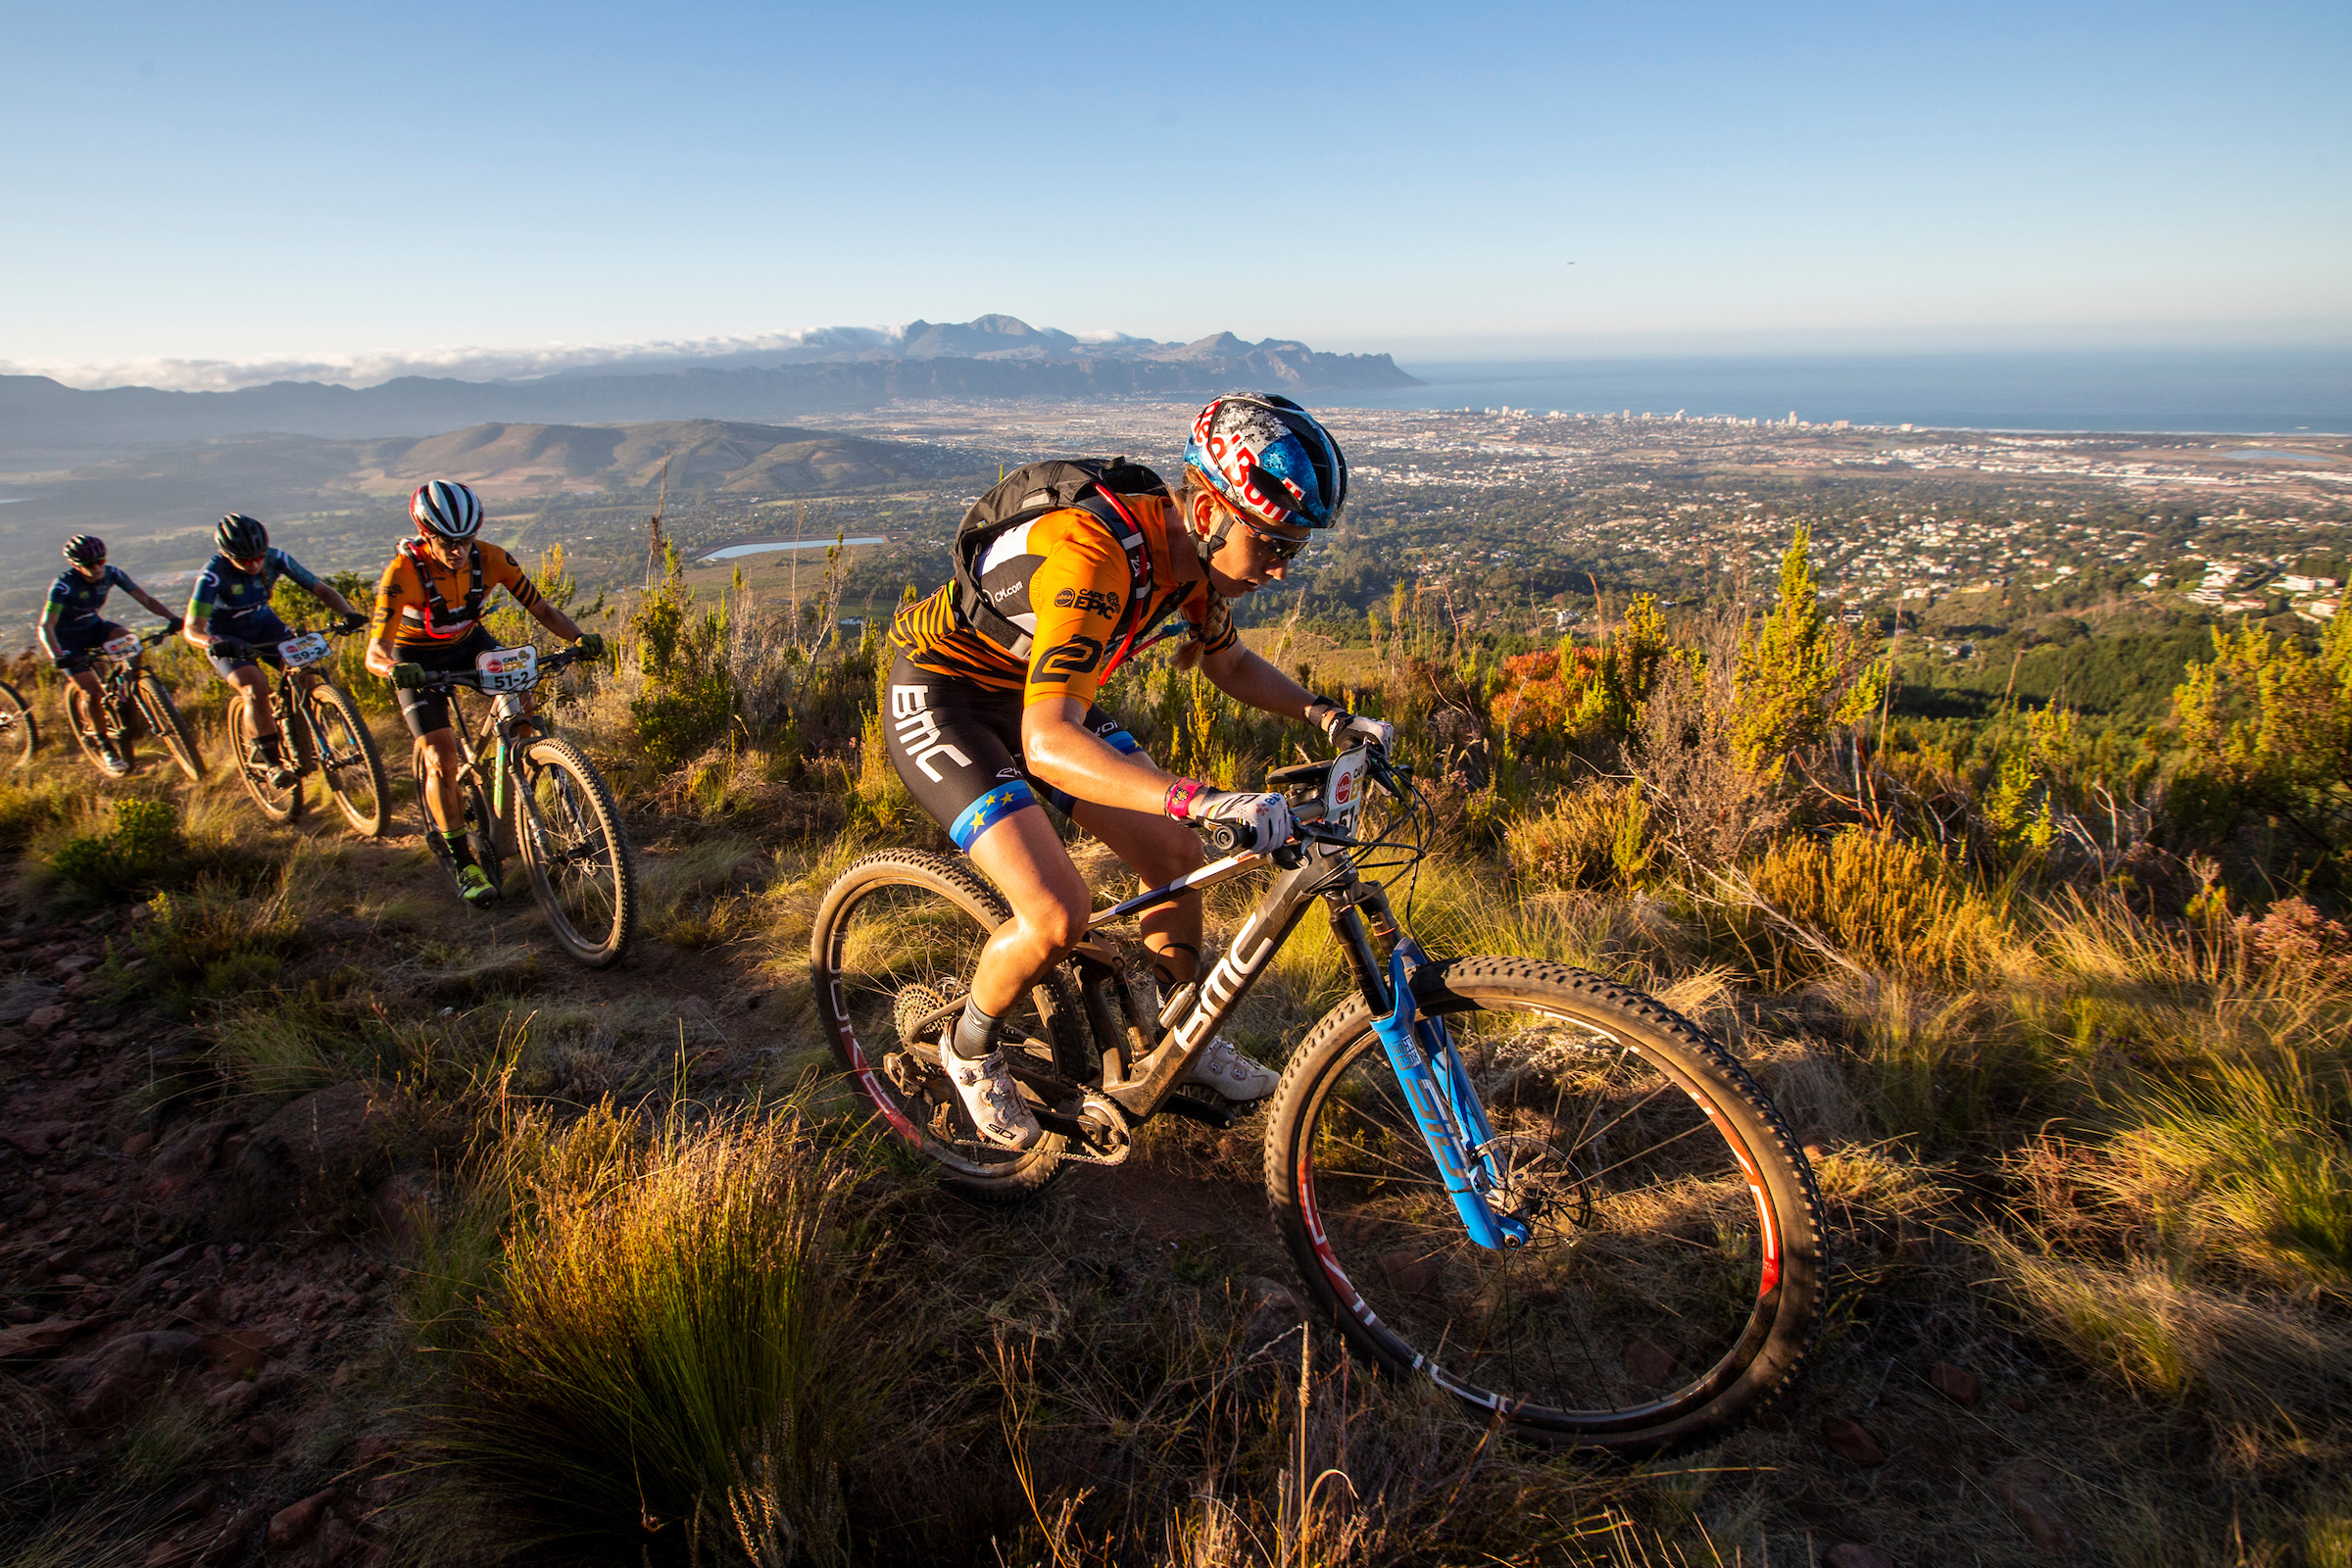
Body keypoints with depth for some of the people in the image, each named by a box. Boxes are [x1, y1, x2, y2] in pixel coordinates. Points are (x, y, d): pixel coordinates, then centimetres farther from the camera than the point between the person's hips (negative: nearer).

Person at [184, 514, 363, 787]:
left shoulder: (275, 559, -19)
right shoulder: (212, 575, -29)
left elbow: (321, 590, -16)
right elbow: (192, 629, -33)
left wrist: (348, 613, -36)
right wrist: (214, 643, -55)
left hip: (264, 625, 4)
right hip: (226, 638, -4)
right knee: (255, 688, -27)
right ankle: (272, 761, -14)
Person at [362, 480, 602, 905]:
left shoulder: (490, 558, -23)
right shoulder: (403, 573, -32)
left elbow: (540, 607, -16)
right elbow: (375, 653, -35)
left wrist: (578, 637, -35)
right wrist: (395, 669, -59)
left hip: (468, 641, 4)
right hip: (417, 658, -4)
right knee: (441, 757, -14)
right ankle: (464, 865, -4)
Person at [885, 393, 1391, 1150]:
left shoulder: (1195, 550, -10)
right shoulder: (1094, 555, -37)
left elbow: (1230, 664, 9)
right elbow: (1048, 744, -46)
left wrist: (1326, 715, -5)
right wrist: (1201, 799, -57)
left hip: (1031, 689, 8)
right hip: (943, 696, -8)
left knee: (1178, 856, 2)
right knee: (1058, 917, -20)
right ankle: (969, 1049, 11)